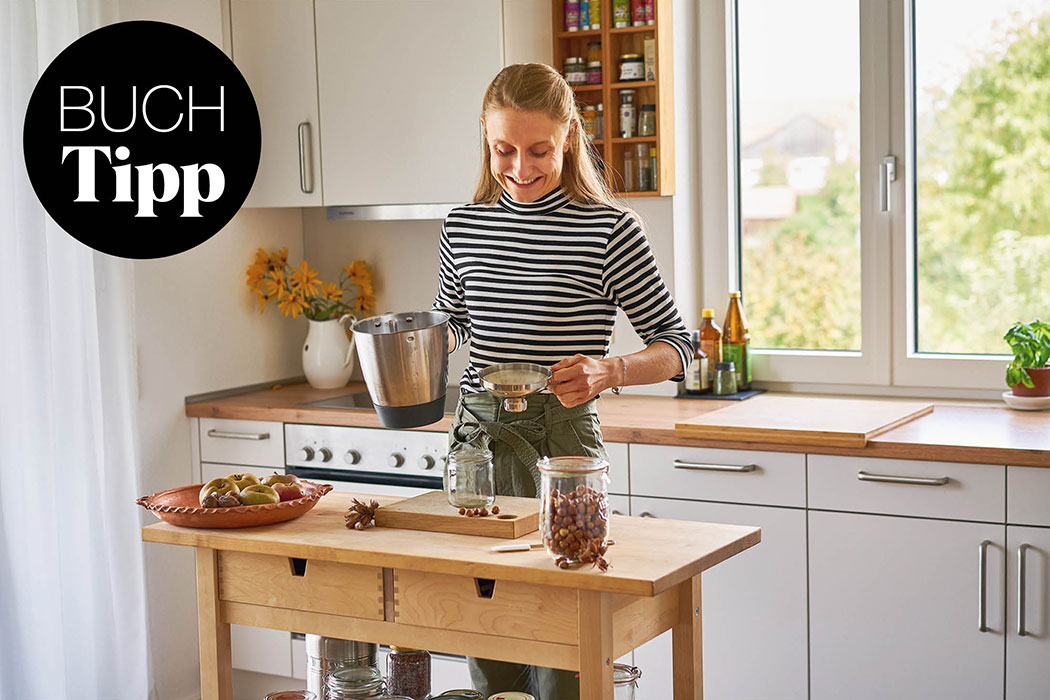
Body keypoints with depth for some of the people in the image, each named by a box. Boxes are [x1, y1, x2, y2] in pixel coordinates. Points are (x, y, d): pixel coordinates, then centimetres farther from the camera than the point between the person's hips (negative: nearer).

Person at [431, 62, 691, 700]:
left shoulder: (609, 229, -8)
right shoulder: (463, 227, 6)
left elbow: (678, 345, -5)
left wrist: (608, 371, -22)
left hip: (563, 439, -4)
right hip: (476, 435, 5)